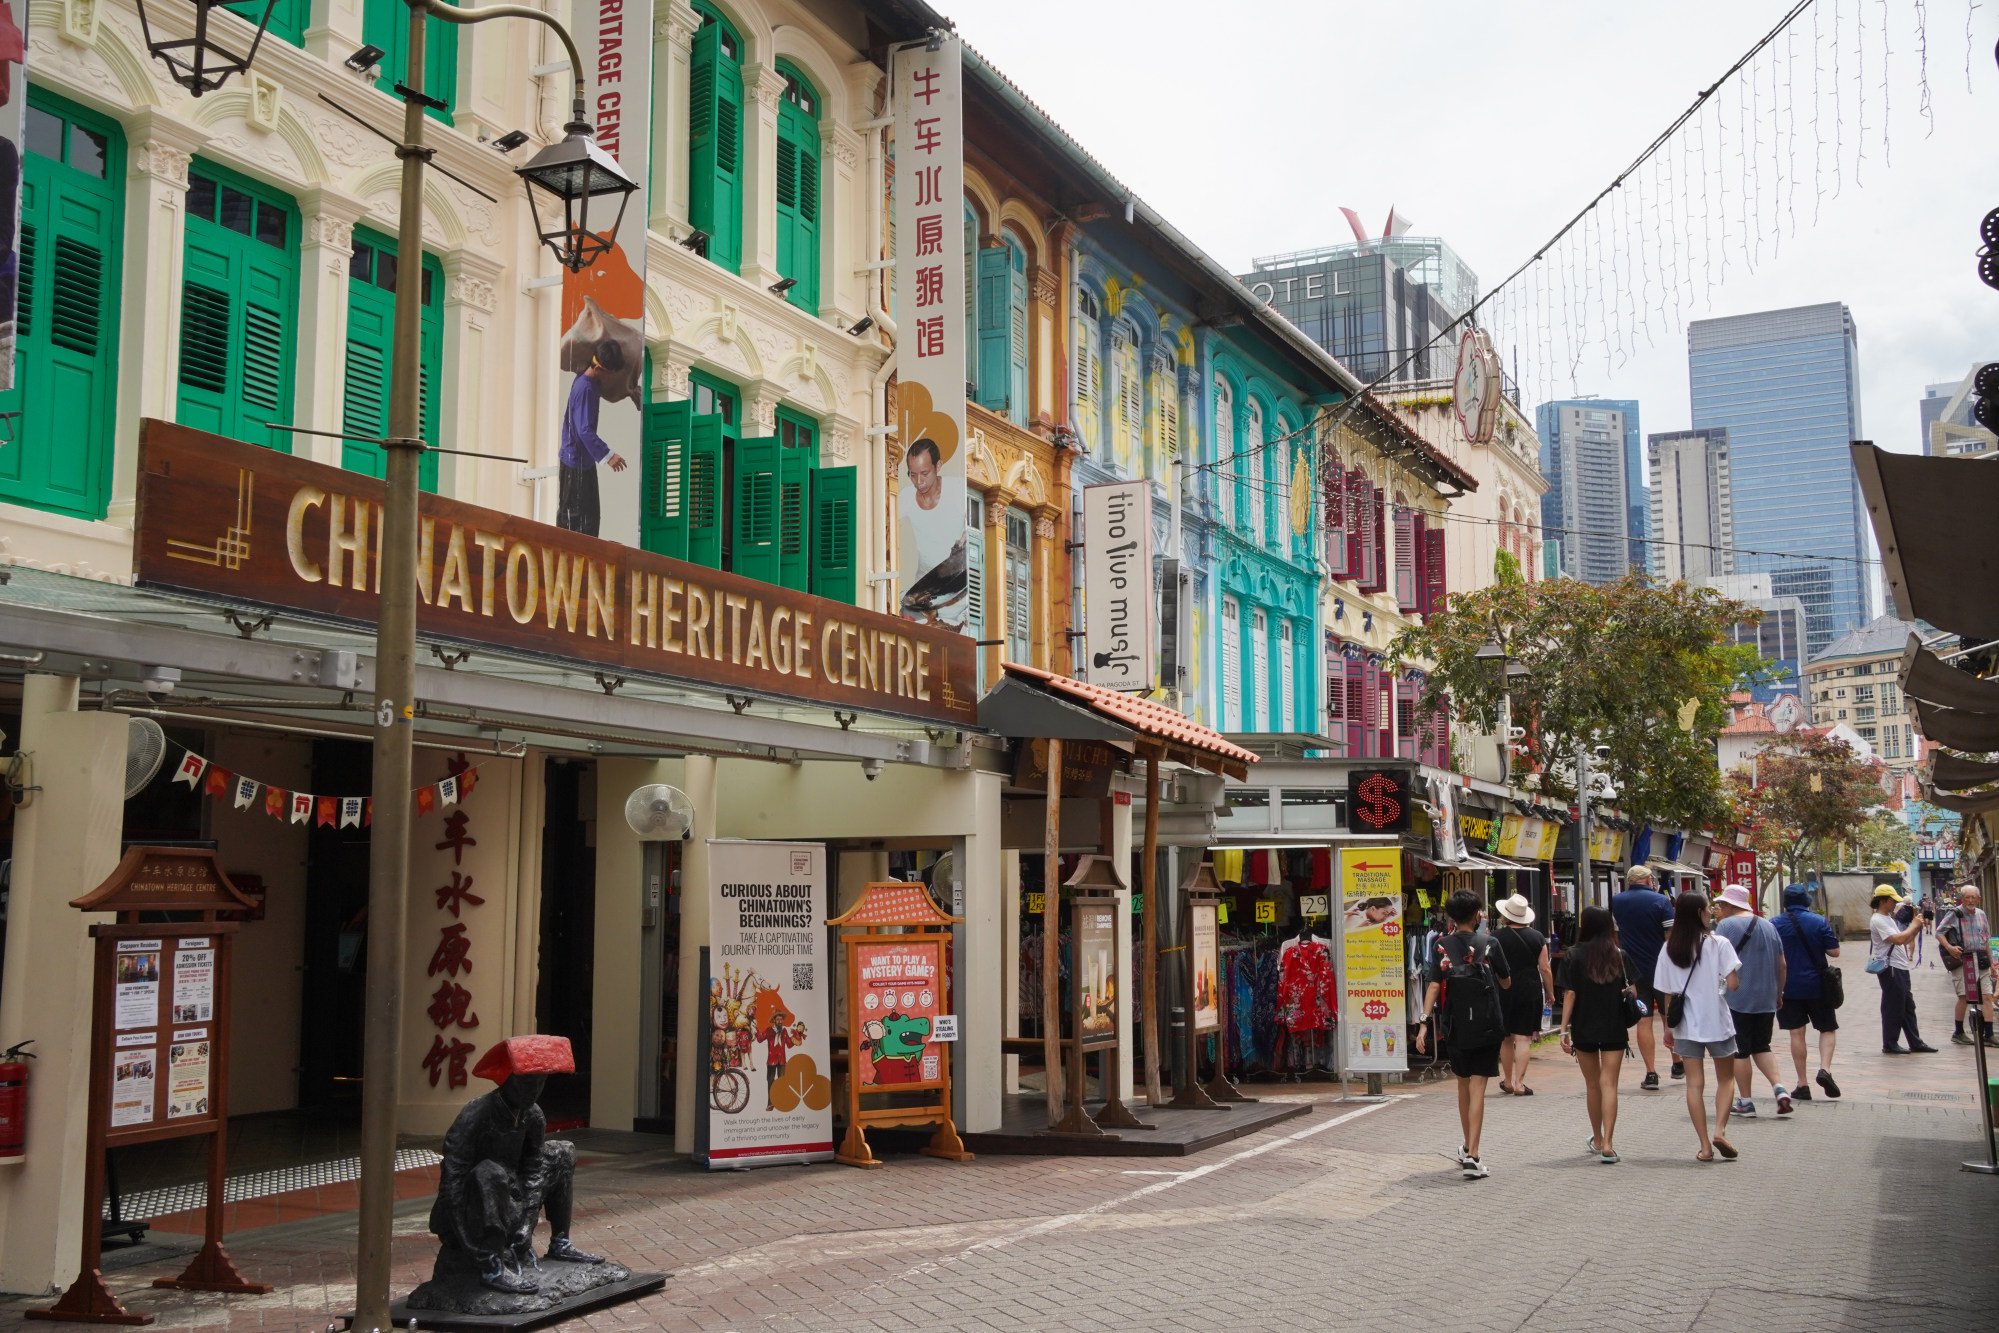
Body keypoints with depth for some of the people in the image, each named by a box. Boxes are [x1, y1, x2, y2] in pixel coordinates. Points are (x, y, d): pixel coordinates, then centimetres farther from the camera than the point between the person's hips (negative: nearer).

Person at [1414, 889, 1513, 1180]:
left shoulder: (1442, 947, -1)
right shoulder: (1489, 946, -4)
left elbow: (1433, 985, -10)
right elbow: (1506, 983, 8)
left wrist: (1424, 1022, -13)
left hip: (1456, 1027, 2)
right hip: (1486, 1027, -2)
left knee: (1463, 1085, 19)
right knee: (1477, 1088, -4)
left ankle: (1467, 1148, 32)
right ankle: (1472, 1156, -14)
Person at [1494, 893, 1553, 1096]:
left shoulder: (1498, 937, -5)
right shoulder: (1537, 937, 1)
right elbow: (1544, 969, 2)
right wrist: (1550, 994, 12)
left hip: (1504, 991, 0)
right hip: (1530, 991, 1)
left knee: (1506, 1038, 12)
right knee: (1523, 1037, 1)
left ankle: (1507, 1081, 22)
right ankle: (1519, 1083, -5)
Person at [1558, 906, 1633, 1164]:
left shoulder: (1573, 955, -4)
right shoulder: (1619, 955, 0)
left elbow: (1569, 994, -9)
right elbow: (1632, 992, -1)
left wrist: (1564, 1029, -8)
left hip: (1584, 1029, 0)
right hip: (1614, 1029, 0)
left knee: (1592, 1084, 14)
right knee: (1609, 1085, -2)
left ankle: (1597, 1140, 28)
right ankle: (1608, 1145, -14)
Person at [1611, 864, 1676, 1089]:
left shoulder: (1617, 901, 1)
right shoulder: (1661, 901, -8)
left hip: (1634, 969, 1)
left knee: (1643, 1020, 2)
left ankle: (1651, 1073, -1)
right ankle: (1677, 1064, 28)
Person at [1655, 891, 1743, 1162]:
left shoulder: (1669, 949, 1)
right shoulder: (1718, 944, -9)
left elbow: (1667, 993, 3)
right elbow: (1733, 983, -16)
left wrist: (1668, 1027, 11)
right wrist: (1722, 984, 7)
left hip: (1686, 1025, 2)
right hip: (1716, 1021, -2)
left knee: (1694, 1084, 5)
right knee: (1726, 1079, 14)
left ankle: (1705, 1145, 4)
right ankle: (1720, 1130, -3)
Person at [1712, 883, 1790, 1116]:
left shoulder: (1726, 926, -9)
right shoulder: (1769, 926, 11)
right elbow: (1782, 964, 14)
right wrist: (1778, 993, 23)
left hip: (1736, 999, -6)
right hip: (1766, 1000, 6)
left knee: (1740, 1051, 3)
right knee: (1761, 1047, 16)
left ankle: (1745, 1101, 7)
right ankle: (1779, 1089, -1)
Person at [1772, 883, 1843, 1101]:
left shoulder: (1774, 925, -3)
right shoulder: (1819, 922, -6)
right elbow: (1834, 952, -6)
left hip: (1788, 987, 1)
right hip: (1817, 985, -1)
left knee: (1796, 1033, 5)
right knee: (1828, 1029, 14)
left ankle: (1802, 1085, 5)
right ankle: (1825, 1069, -9)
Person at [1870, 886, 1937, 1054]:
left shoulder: (1888, 918, 17)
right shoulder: (1877, 920, -14)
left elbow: (1904, 940, 18)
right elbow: (1898, 939, -23)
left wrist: (1917, 928, 4)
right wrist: (1914, 925, -10)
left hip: (1900, 967, 10)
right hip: (1889, 968, -10)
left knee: (1908, 1006, 12)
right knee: (1893, 1007, -4)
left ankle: (1915, 1042, 18)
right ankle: (1890, 1045, 3)